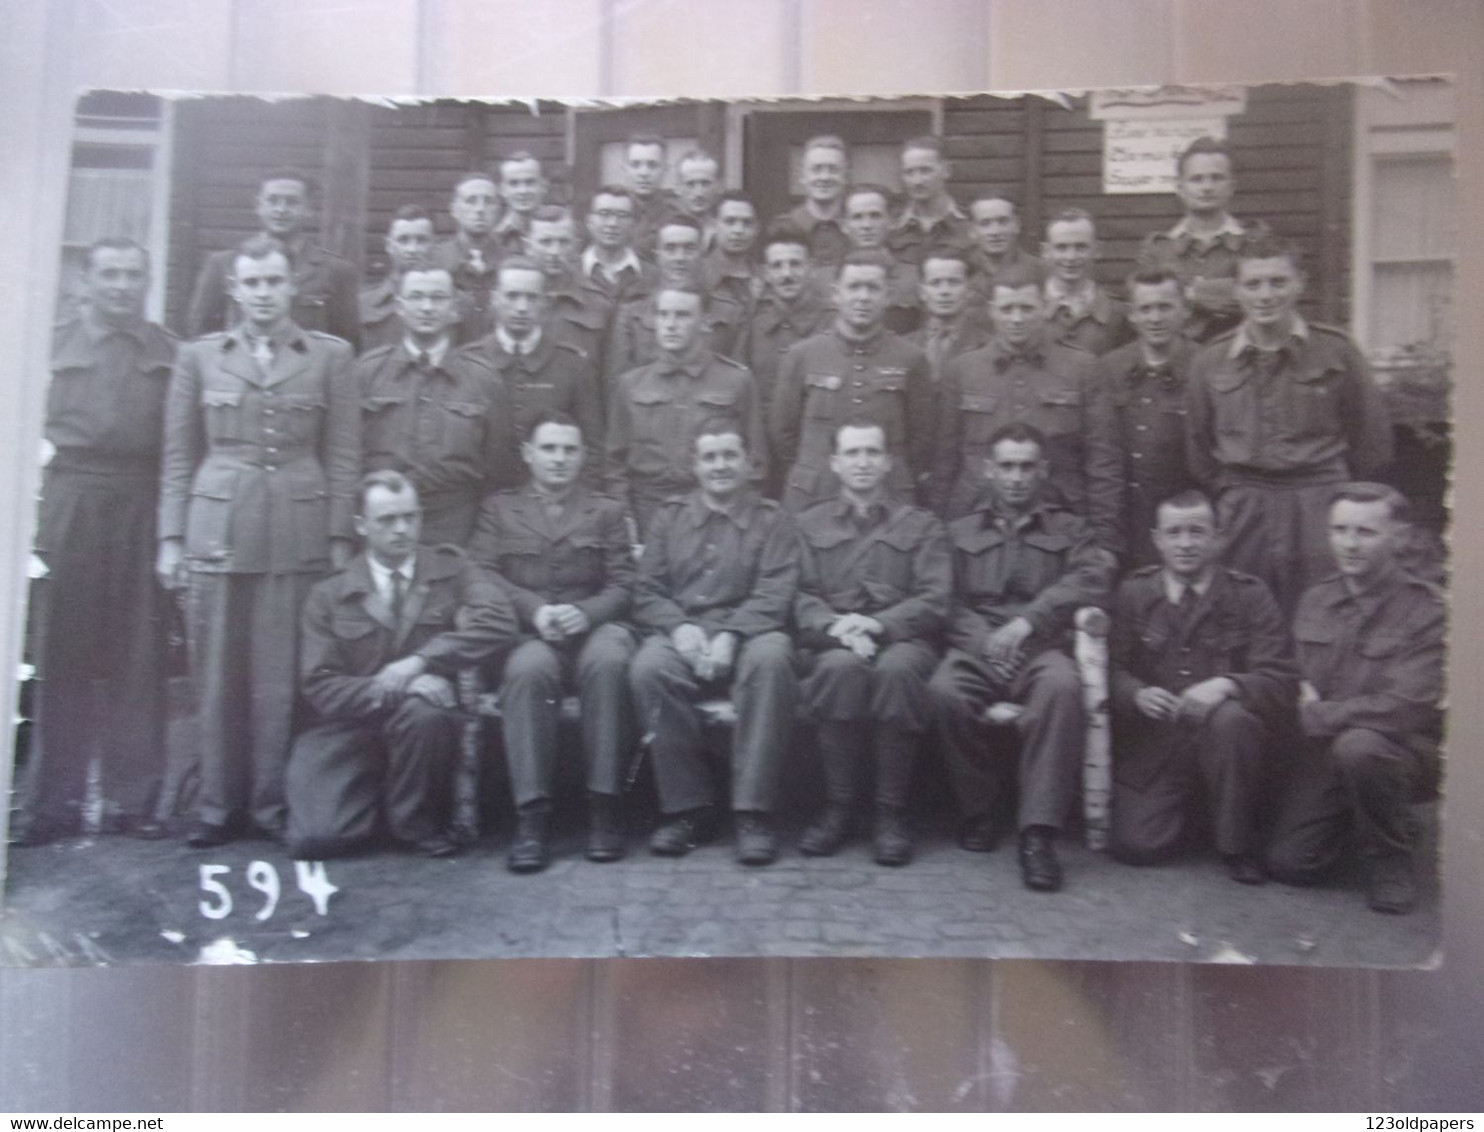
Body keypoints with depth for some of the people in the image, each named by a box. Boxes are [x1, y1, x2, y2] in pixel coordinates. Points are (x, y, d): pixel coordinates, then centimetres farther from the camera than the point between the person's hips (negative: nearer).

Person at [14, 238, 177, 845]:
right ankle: (52, 800, 14)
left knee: (138, 656, 2)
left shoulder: (168, 351, 8)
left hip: (142, 506, 0)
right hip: (69, 504, 0)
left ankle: (132, 797, 12)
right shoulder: (53, 344, 9)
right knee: (63, 654, 4)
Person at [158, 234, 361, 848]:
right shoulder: (199, 355, 10)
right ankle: (218, 805, 16)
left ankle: (274, 803, 13)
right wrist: (171, 537, 5)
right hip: (217, 527, 1)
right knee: (218, 674, 3)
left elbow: (343, 454, 4)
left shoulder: (330, 355, 7)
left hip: (300, 531, -1)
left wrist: (340, 538, -1)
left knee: (284, 675, 0)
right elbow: (178, 454, 10)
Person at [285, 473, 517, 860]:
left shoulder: (451, 568, 5)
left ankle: (417, 822, -6)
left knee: (422, 711, -35)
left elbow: (499, 621, -12)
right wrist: (391, 691, -20)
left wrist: (421, 661, -20)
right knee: (314, 838, -19)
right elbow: (319, 685, -4)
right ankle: (376, 804, 17)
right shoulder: (328, 596, 4)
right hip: (349, 728, 0)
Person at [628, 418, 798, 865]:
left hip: (748, 632, -1)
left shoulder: (772, 520, 12)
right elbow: (647, 592, 11)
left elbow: (773, 596, -1)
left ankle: (754, 812, -28)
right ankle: (686, 807, -18)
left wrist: (729, 636, -19)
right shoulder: (670, 517, 19)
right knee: (648, 667, -32)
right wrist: (679, 627, -11)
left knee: (770, 659, -36)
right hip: (682, 633, 2)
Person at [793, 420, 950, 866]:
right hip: (831, 643, 0)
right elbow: (802, 597, 6)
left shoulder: (922, 525, 17)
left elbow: (934, 601, 3)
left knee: (897, 669, -36)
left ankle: (891, 811, -23)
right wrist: (836, 626, -16)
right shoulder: (811, 524, 19)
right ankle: (838, 805, -20)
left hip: (902, 639, 0)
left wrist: (876, 624, -14)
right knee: (842, 667, -35)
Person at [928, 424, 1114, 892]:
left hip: (1042, 648, 0)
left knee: (1062, 686, -36)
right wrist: (988, 645, -15)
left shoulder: (1069, 529, 19)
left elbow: (1093, 576, -3)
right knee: (945, 689, -34)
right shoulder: (961, 532, 20)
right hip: (975, 647, 1)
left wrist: (1027, 621, -18)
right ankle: (980, 809, -10)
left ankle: (1038, 833, -31)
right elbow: (949, 606, 6)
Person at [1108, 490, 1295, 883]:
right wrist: (1138, 694, -24)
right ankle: (1190, 809, 23)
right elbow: (1111, 668, -1)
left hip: (1220, 735, -1)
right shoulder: (1133, 592, 3)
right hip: (1152, 744, 2)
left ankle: (1237, 842, -10)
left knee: (1230, 717, -36)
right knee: (1135, 845, -15)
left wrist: (1225, 685, -29)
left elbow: (1280, 681, -9)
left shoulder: (1250, 596, -1)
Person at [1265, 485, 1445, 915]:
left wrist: (1317, 715, -17)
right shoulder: (1315, 600, 4)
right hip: (1324, 751, 5)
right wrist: (1304, 700, -12)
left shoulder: (1425, 610, -15)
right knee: (1289, 863, -4)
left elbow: (1406, 707, -24)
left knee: (1357, 746, -39)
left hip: (1405, 750, -5)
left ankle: (1391, 855, -11)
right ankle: (1372, 825, 25)